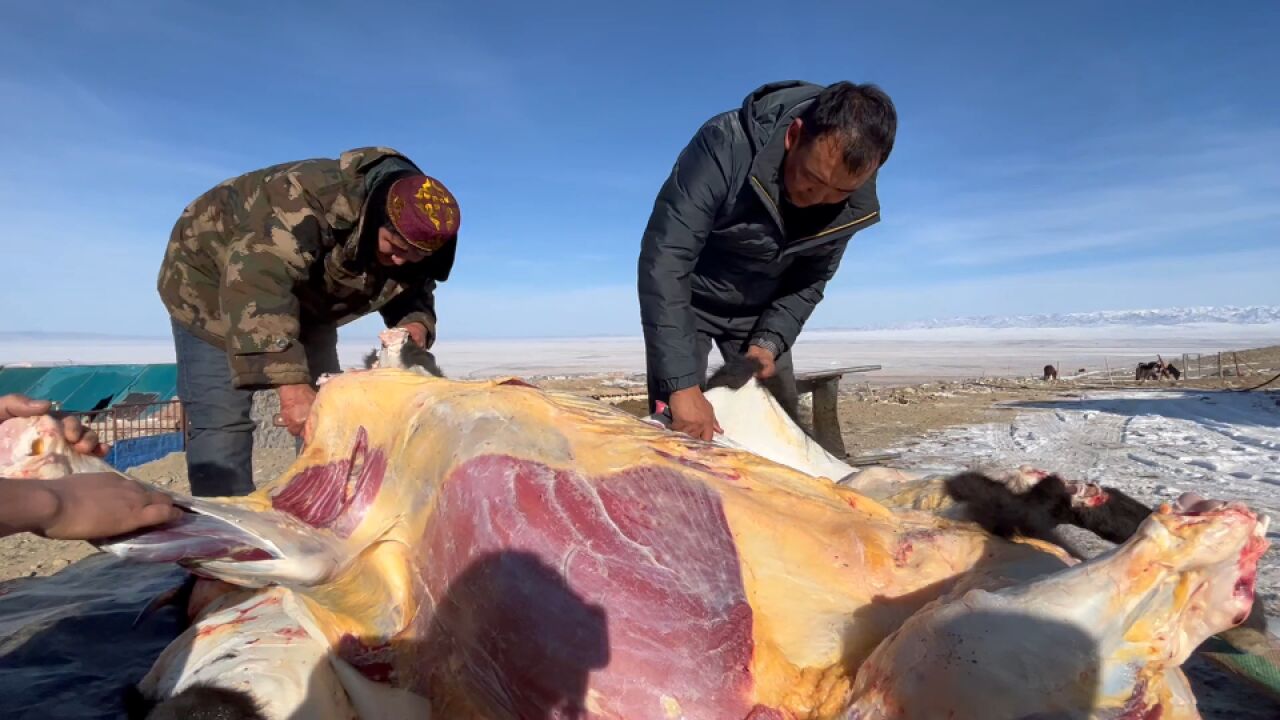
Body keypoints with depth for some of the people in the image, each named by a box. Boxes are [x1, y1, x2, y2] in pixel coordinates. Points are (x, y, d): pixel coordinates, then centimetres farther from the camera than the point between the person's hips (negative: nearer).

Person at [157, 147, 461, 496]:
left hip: (305, 303, 6)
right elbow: (257, 287, -50)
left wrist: (416, 326, -31)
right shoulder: (310, 201, -41)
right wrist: (292, 387, -56)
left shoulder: (412, 239, -18)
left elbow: (413, 294, -5)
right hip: (212, 279, -6)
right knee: (222, 421, -16)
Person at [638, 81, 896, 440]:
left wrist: (769, 341, -20)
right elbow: (664, 259, -37)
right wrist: (682, 384, -42)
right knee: (675, 428, -13)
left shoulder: (856, 206, -17)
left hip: (760, 312, 4)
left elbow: (809, 283, -2)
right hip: (685, 299, -4)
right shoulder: (727, 146, -33)